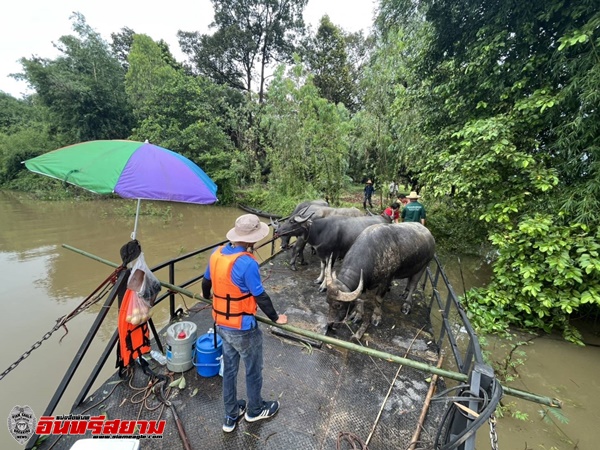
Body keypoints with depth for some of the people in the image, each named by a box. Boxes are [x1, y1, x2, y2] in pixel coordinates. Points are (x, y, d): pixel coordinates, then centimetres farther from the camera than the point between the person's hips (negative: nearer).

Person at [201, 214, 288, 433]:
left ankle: (231, 416, 45)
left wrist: (206, 296, 32)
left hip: (221, 325, 7)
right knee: (253, 370, 20)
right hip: (243, 328, -7)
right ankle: (255, 410, 45)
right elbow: (260, 297, -22)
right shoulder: (247, 263, -29)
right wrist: (275, 317, -6)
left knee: (229, 369, 25)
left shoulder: (217, 254, -5)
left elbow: (206, 282, 10)